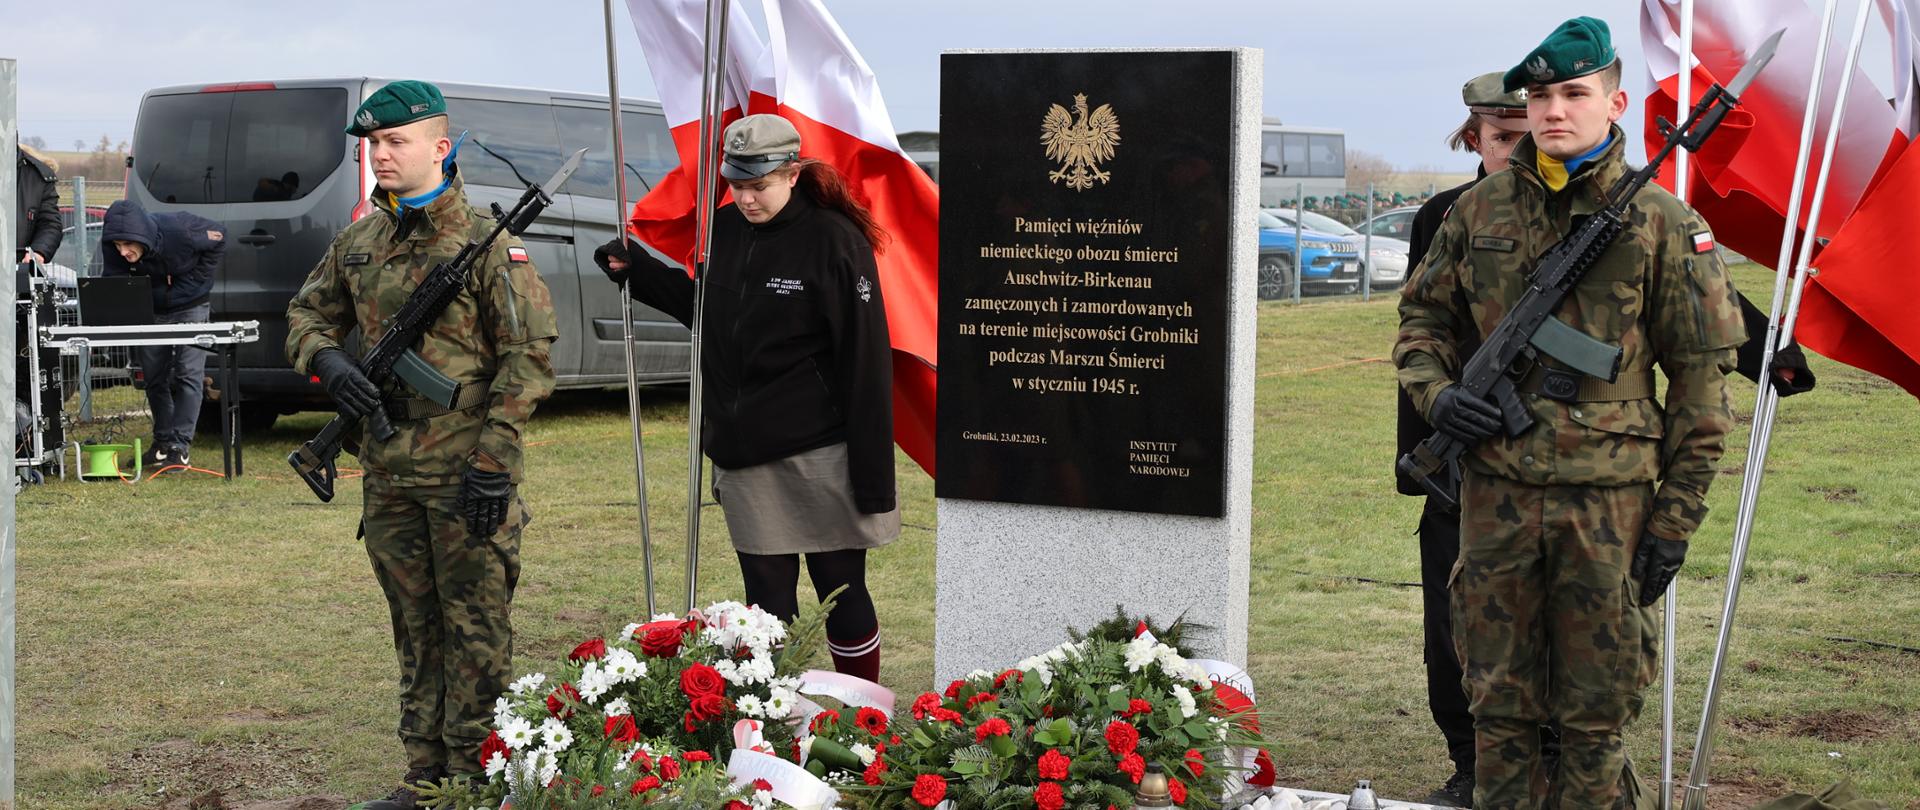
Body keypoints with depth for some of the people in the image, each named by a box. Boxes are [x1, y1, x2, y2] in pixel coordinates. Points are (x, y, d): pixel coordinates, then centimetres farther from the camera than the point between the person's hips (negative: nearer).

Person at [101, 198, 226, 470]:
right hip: (151, 312, 4)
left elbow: (218, 237, -14)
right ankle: (163, 442, 20)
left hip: (190, 307, -4)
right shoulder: (112, 246, -23)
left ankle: (180, 447, -13)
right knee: (154, 377, 7)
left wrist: (194, 283, -14)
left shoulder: (178, 229, -32)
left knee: (188, 374, -12)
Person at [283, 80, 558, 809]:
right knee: (415, 631, 14)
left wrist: (492, 461, -16)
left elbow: (531, 353, -12)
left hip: (464, 473, -6)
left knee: (475, 632, 1)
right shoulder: (358, 244, 10)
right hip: (389, 475, 6)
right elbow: (307, 314, 22)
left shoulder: (485, 243, -9)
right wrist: (328, 361, -2)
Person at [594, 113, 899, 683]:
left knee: (842, 591, 5)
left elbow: (866, 362, -13)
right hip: (744, 456, 6)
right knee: (767, 599, 10)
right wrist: (638, 271, 9)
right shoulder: (724, 230, 5)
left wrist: (873, 479, -15)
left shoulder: (834, 241, -13)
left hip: (819, 459, -5)